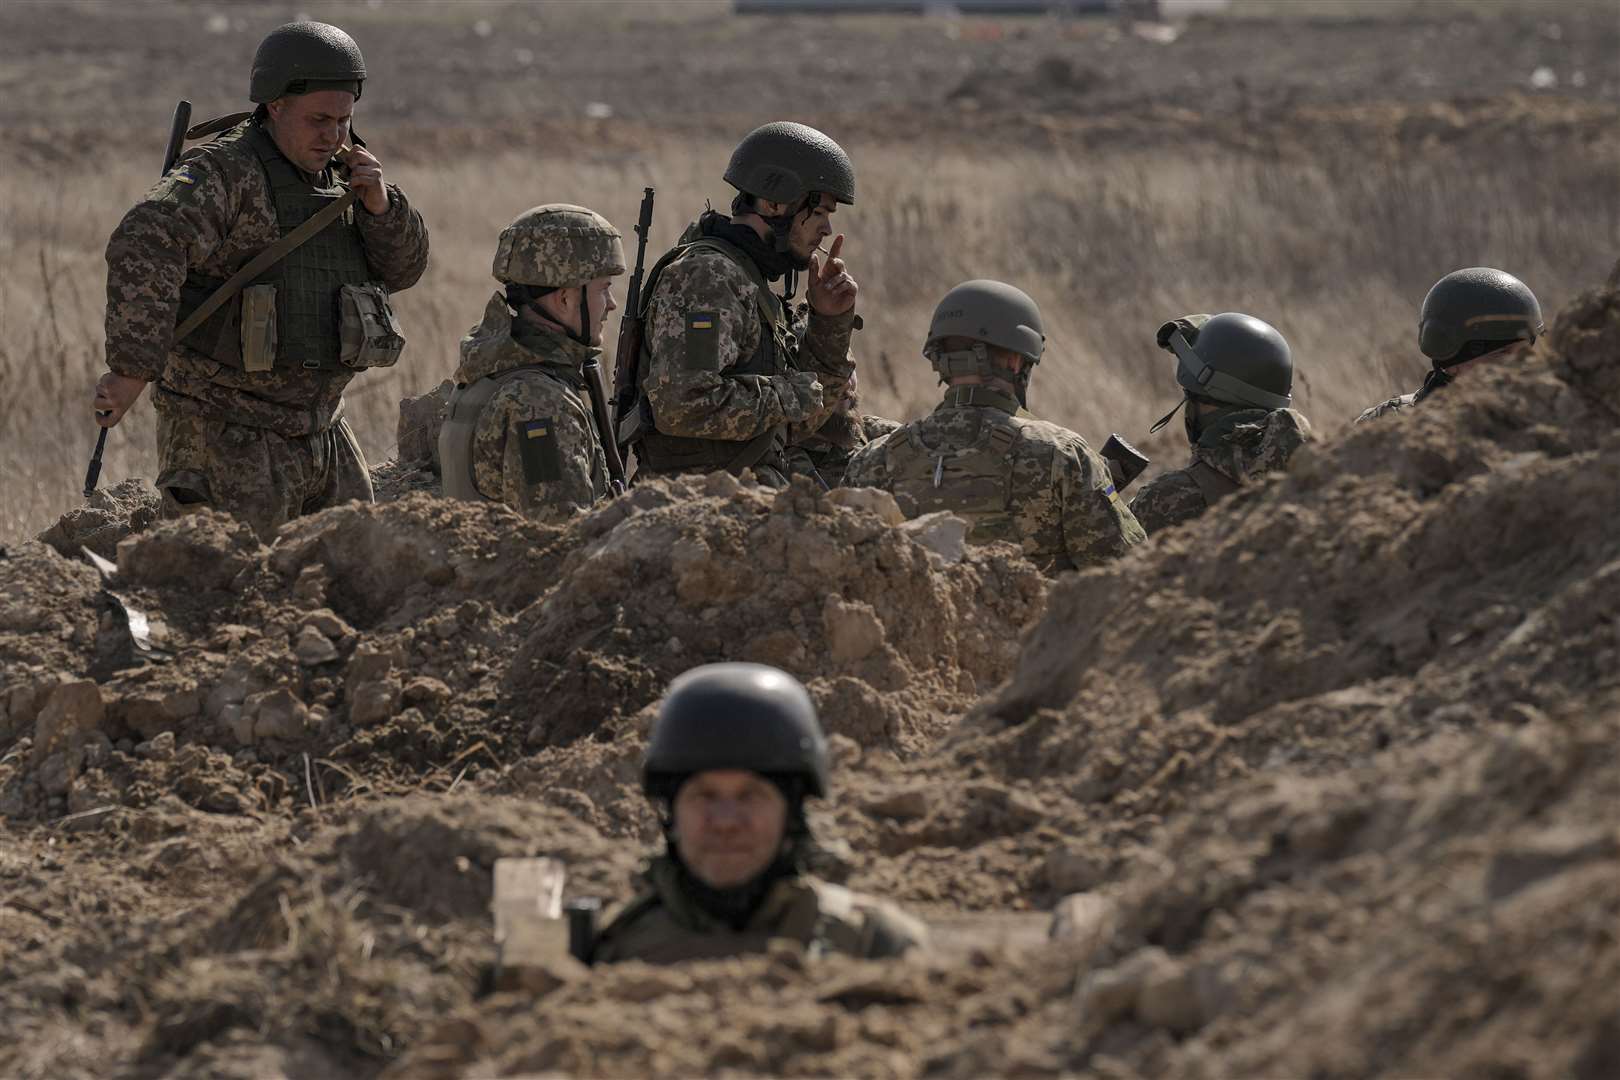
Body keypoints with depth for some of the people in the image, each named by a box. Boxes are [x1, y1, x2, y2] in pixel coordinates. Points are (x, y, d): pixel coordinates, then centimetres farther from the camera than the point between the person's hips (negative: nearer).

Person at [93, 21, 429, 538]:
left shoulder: (335, 177, 8)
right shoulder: (225, 173, -17)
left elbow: (401, 267, 10)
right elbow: (144, 247, -33)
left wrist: (379, 201, -11)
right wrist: (132, 370, -40)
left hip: (317, 431, 8)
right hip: (225, 436, -8)